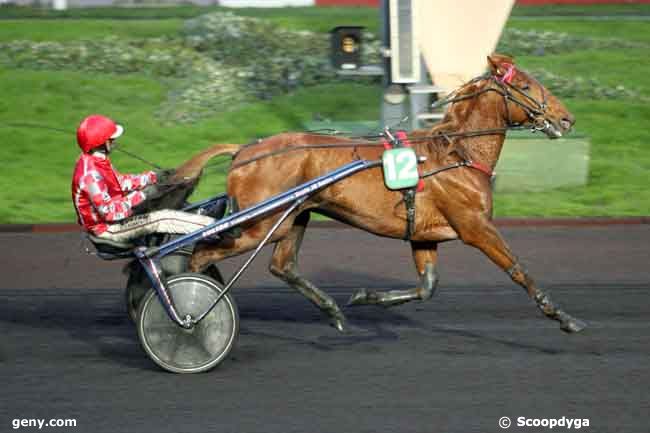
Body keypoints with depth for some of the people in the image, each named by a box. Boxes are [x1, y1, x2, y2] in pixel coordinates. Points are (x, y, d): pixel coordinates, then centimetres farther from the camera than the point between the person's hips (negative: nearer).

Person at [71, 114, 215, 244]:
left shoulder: (96, 161, 0)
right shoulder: (90, 174, -31)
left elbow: (120, 182, 13)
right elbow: (108, 212, -31)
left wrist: (154, 176, 7)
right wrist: (142, 195, -30)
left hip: (113, 214, 10)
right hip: (108, 229, -10)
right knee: (162, 219, -15)